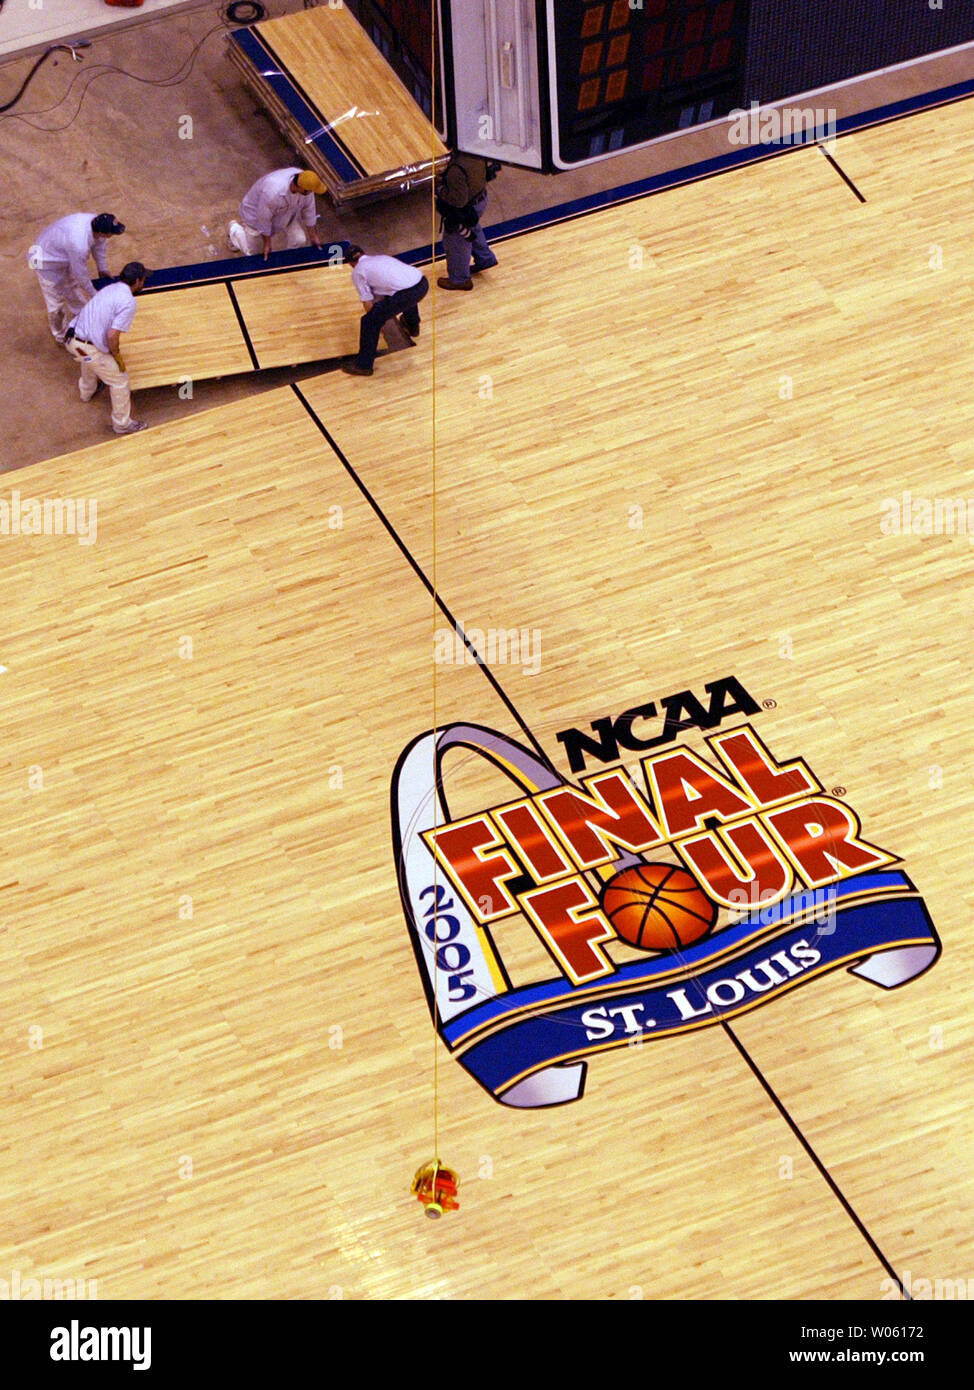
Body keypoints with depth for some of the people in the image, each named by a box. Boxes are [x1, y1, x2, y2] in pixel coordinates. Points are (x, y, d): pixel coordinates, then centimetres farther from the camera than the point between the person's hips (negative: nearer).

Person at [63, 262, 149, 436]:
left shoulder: (111, 289, 9)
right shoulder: (128, 302, -18)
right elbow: (112, 335, -24)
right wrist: (118, 357, -6)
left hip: (72, 338, 8)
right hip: (89, 349, -8)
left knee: (89, 362, 41)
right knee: (120, 381, 9)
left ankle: (86, 392, 67)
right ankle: (122, 424, 21)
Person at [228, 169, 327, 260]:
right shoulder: (272, 192, -46)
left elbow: (308, 210, -8)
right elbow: (264, 219, -28)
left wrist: (314, 235, 2)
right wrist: (267, 243, -15)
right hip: (256, 214, -5)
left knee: (299, 240, -10)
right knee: (253, 252, 9)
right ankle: (234, 228, 36)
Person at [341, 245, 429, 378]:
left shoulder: (357, 272, 10)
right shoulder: (381, 258, 31)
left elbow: (368, 303, 11)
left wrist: (377, 323, 28)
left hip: (406, 294, -7)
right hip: (423, 283, 7)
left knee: (369, 322, 5)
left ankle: (363, 365, 9)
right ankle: (412, 327, 66)